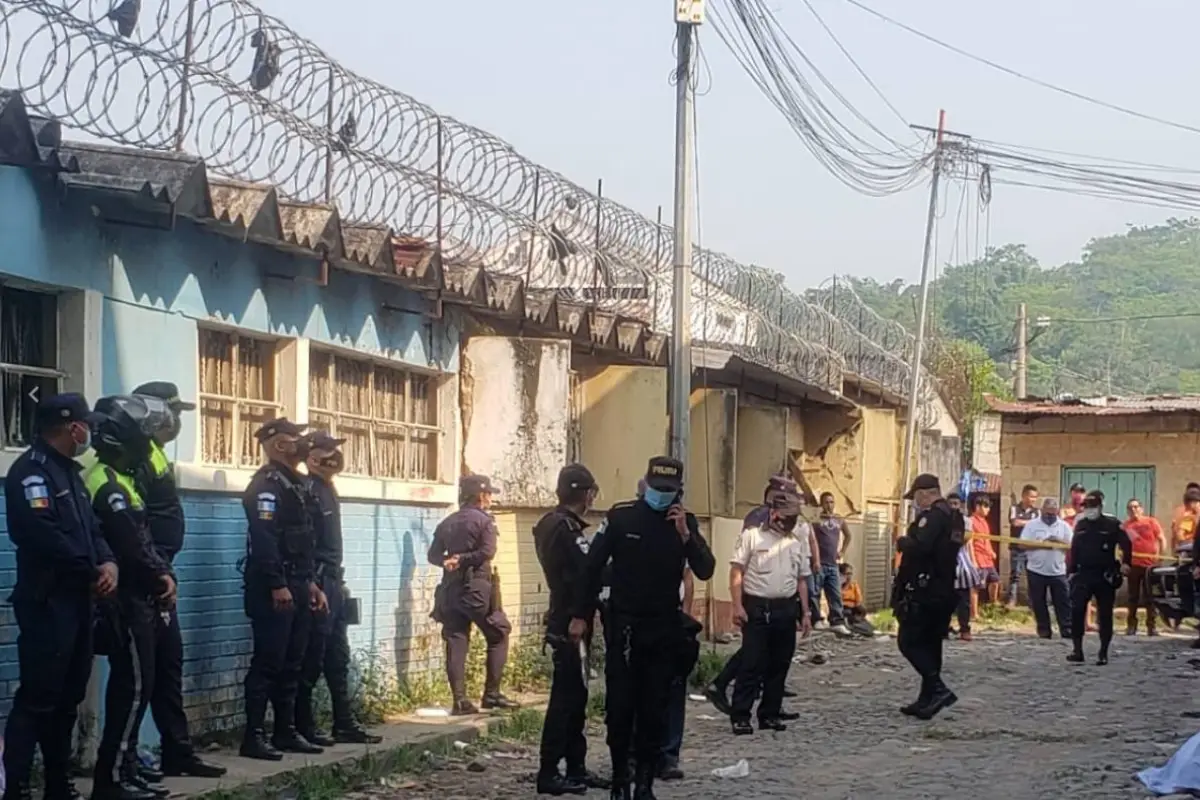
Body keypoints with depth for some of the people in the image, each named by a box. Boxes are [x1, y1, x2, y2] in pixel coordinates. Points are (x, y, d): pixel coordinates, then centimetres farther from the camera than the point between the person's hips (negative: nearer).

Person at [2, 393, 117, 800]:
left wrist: (109, 562, -5)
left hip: (78, 600, 10)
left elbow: (91, 528, 17)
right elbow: (42, 534, -24)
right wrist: (92, 571, -15)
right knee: (38, 697, -11)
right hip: (47, 601, -10)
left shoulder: (70, 471, 19)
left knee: (68, 697, 13)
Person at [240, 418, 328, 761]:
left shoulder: (294, 484, 19)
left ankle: (286, 732, 18)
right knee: (267, 663, -8)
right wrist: (277, 586, -25)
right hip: (273, 590, -10)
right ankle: (254, 736, -5)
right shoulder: (266, 484, -12)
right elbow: (264, 538, -21)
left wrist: (311, 583, 19)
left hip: (297, 588, 10)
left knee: (292, 664, 12)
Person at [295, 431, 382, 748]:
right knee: (312, 660, -3)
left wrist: (338, 582, 18)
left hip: (333, 582, 10)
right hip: (317, 583, -10)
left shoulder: (327, 489, 16)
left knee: (338, 659, 11)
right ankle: (304, 725, 4)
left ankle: (345, 724, 16)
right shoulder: (308, 490, -14)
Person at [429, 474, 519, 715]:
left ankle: (460, 700, -3)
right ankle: (491, 693, 3)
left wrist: (449, 561, -6)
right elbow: (487, 552, -17)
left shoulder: (447, 523, 15)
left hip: (451, 590, 6)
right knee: (499, 635, 8)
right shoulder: (484, 521, -4)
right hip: (477, 588, -6)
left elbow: (433, 555, 9)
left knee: (456, 642, 3)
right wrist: (462, 559, -10)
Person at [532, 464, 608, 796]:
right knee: (565, 698, -7)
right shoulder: (564, 527, -16)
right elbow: (584, 575, -21)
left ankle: (576, 768, 18)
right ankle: (548, 773, -5)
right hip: (570, 623, -10)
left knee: (575, 697, 13)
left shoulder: (559, 524, 15)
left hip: (567, 621, 10)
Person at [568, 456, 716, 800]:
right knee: (619, 706, -2)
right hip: (623, 625, -2)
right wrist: (580, 616, -4)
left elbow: (705, 571, -5)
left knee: (654, 709, 3)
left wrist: (685, 535, -18)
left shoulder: (686, 522, 3)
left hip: (664, 629, 2)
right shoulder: (621, 516, -5)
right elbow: (593, 566, -1)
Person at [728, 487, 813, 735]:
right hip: (756, 607, -5)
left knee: (779, 665, 8)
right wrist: (737, 606, -14)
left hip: (786, 609, 6)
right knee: (752, 664, -8)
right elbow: (736, 572, -6)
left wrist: (805, 614, 14)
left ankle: (770, 714, 16)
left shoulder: (795, 545, 15)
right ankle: (740, 716, -5)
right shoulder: (752, 536, -2)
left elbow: (801, 582, 20)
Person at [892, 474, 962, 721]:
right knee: (930, 643, 14)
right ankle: (928, 699, 16)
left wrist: (902, 542, -9)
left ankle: (937, 689, -17)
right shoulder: (953, 517, 16)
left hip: (924, 591, -10)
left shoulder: (932, 516, -15)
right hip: (944, 591, 10)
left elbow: (920, 546, -28)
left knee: (909, 641, -7)